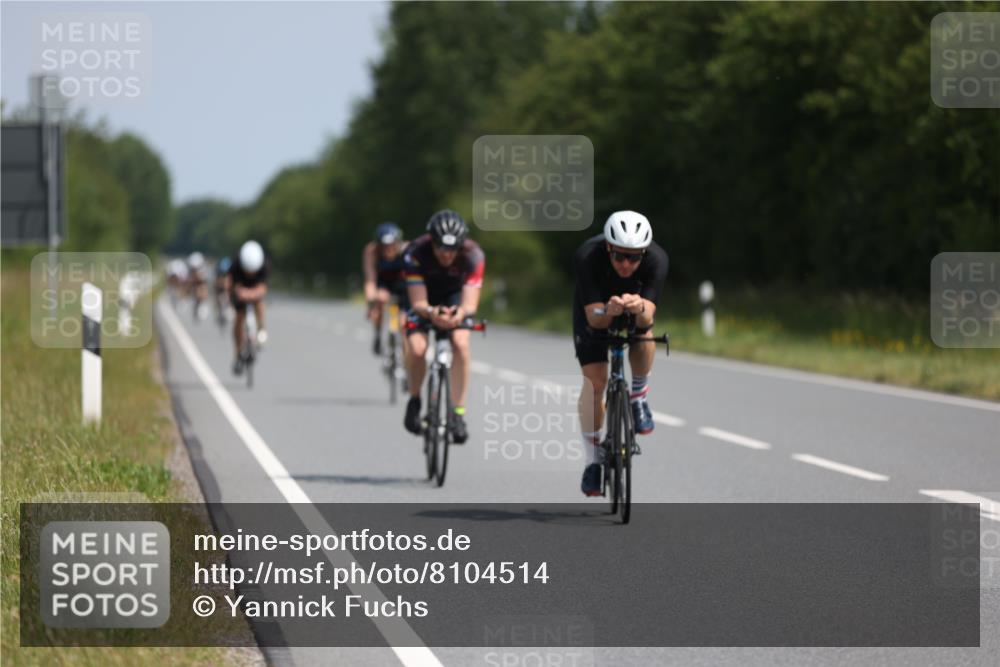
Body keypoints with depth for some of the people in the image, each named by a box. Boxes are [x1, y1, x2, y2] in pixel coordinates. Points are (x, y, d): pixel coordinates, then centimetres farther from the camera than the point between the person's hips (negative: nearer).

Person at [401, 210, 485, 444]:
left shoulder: (473, 255, -31)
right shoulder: (416, 253, -33)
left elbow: (470, 303, -34)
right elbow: (418, 303, -32)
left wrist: (461, 313, -58)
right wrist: (431, 313, -55)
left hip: (456, 299, 0)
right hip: (425, 301, 0)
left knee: (461, 343, -28)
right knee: (417, 348, -25)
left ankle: (458, 412, -20)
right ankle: (414, 400, 3)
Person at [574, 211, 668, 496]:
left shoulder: (656, 259, -35)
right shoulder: (587, 257, -38)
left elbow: (647, 318, -40)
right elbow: (595, 318, -38)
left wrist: (640, 308, -62)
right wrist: (608, 311, -60)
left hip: (636, 301, 1)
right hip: (596, 307, -1)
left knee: (644, 333, -30)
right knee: (594, 381, -13)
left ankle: (639, 397, -1)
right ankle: (593, 460, 0)